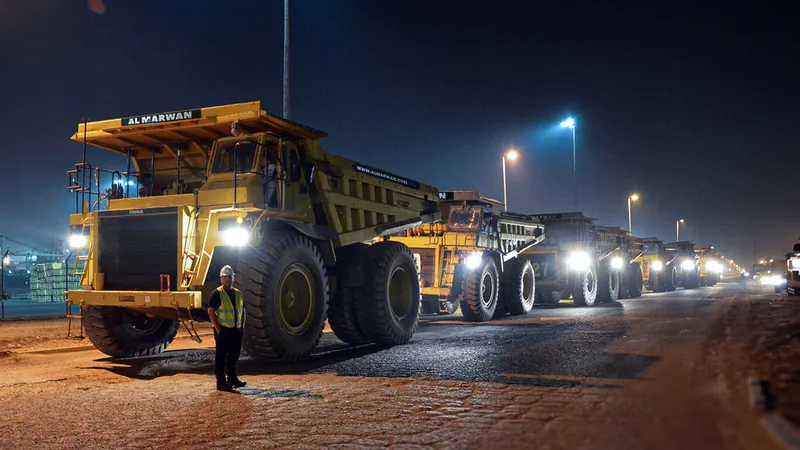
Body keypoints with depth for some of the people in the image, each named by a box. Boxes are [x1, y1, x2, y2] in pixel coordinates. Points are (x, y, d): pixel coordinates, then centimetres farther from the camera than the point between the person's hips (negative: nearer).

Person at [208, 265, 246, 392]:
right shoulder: (217, 294, -7)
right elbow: (210, 311, -12)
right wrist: (218, 329, -15)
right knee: (221, 357, 0)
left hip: (236, 331, 7)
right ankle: (221, 382, 6)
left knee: (233, 356, 14)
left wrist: (242, 325, 10)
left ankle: (232, 379, 26)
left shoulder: (238, 293, 14)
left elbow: (242, 310, 20)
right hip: (223, 331, -6)